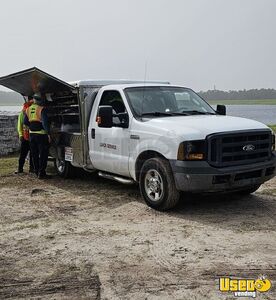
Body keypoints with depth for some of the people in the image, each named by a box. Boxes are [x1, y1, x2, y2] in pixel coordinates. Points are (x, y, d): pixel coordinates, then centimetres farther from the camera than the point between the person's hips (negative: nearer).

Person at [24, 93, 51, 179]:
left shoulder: (28, 109, 8)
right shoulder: (42, 109, -13)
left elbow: (25, 122, 14)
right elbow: (45, 122, -22)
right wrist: (48, 133, -22)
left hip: (32, 133, 7)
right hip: (41, 134, -7)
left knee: (34, 154, 15)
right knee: (43, 154, -1)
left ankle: (37, 171, 23)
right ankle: (41, 173, -3)